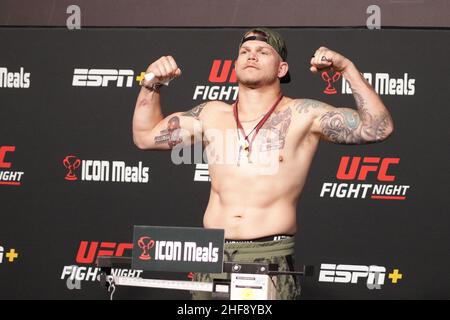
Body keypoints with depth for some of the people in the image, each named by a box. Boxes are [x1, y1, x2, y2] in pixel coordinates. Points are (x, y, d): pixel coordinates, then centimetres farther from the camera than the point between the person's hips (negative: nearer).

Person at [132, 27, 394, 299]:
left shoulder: (302, 116, 1)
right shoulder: (212, 115, 13)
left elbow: (379, 128, -6)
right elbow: (146, 136, 22)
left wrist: (347, 68, -12)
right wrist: (151, 84, 9)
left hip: (272, 257, -3)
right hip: (213, 256, 4)